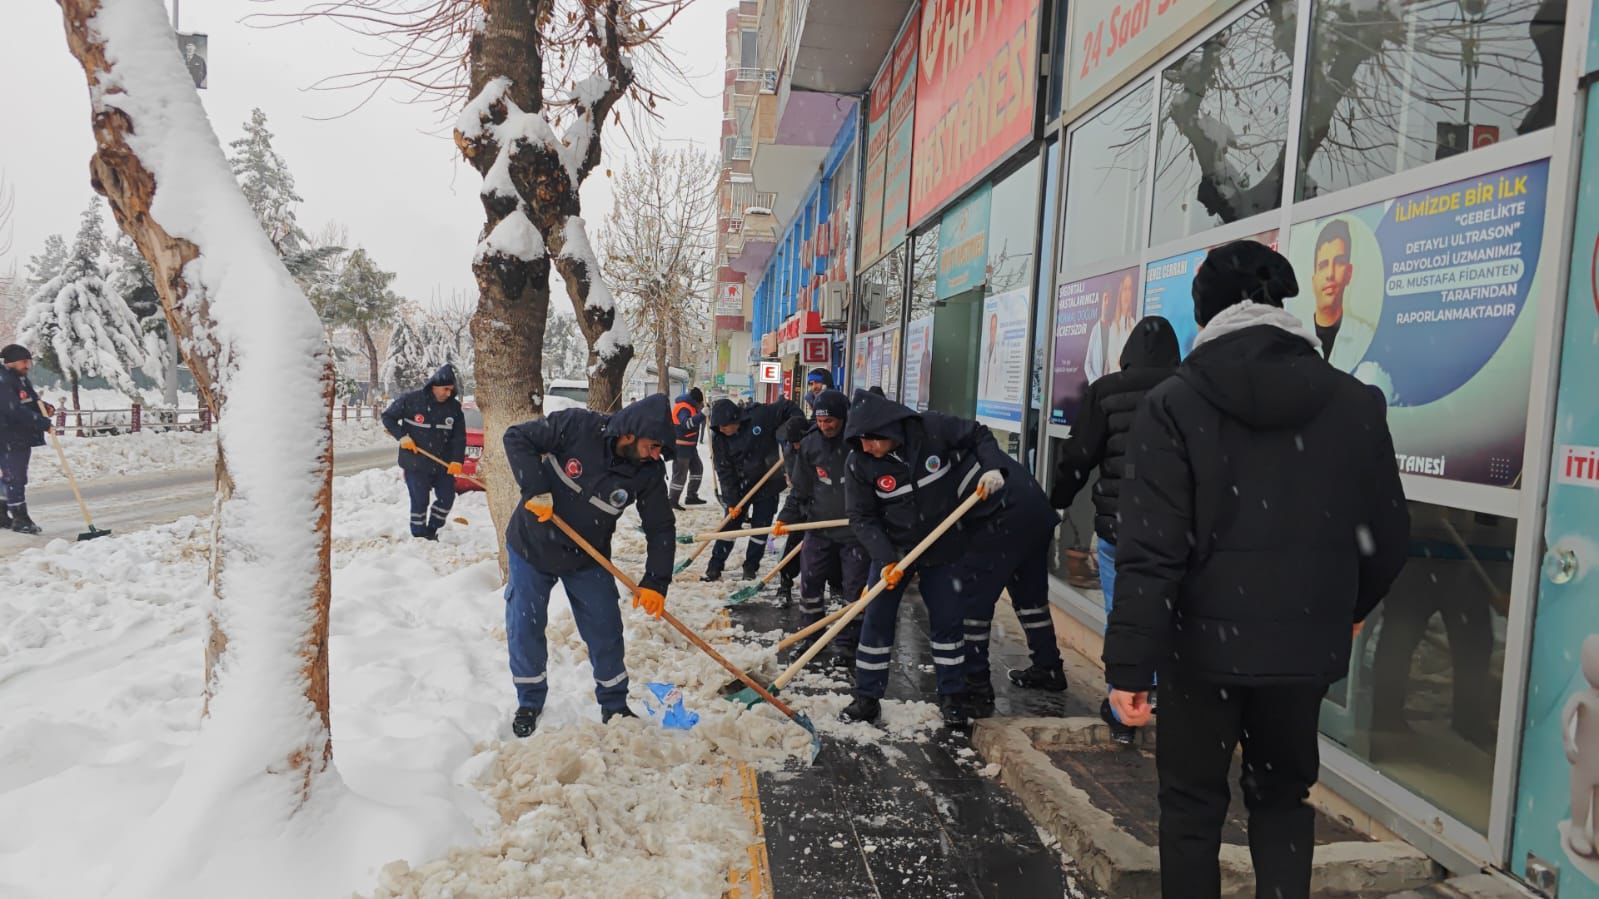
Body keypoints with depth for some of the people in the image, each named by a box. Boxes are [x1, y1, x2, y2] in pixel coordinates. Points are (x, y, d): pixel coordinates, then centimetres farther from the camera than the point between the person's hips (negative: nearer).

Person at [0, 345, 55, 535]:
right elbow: (15, 410, -26)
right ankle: (20, 518, -3)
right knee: (15, 478, -7)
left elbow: (33, 401, 23)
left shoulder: (22, 380, 14)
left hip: (23, 438, 10)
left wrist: (45, 407, 1)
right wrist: (42, 423, -27)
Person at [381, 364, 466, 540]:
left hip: (443, 463, 3)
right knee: (420, 501, 1)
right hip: (415, 463, -3)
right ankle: (419, 537, 17)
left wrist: (457, 460, -14)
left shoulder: (454, 407, -3)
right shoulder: (411, 400, -11)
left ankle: (431, 531, 24)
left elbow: (459, 436, -2)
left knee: (447, 497, 3)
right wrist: (401, 436, -12)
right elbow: (387, 416, 0)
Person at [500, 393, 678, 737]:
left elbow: (661, 527, -11)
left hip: (588, 559, 2)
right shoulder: (575, 426, -26)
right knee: (525, 628, 6)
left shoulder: (649, 472, -17)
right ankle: (530, 702, 28)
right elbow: (517, 438, -19)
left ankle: (614, 704, 25)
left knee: (606, 631, 4)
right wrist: (536, 489, -28)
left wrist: (655, 582, -18)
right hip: (531, 547, -2)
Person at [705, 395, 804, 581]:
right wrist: (731, 501, -14)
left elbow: (787, 407, -11)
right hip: (740, 486, 2)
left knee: (760, 527, 4)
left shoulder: (759, 416, -21)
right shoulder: (719, 438, -12)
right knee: (730, 524, 5)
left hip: (768, 484, -2)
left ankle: (751, 568, 17)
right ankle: (715, 566, 14)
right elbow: (724, 472, -11)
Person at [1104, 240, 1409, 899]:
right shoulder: (1356, 403, -2)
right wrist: (1348, 609, 24)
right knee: (1282, 795, 23)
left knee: (1192, 804, 15)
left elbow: (1150, 553, -18)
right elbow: (1387, 536, 6)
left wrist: (1129, 664, -13)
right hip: (1307, 645, 3)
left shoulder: (1174, 405, -12)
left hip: (1204, 644, -3)